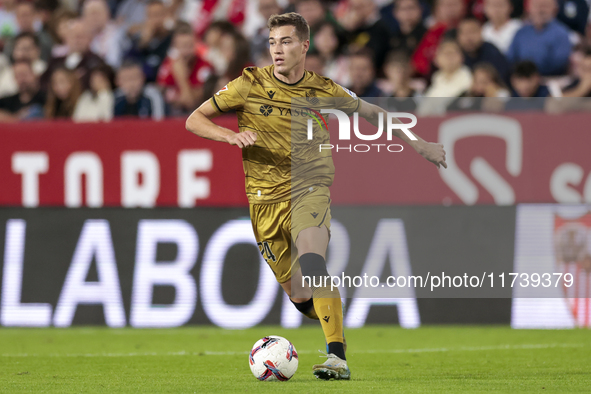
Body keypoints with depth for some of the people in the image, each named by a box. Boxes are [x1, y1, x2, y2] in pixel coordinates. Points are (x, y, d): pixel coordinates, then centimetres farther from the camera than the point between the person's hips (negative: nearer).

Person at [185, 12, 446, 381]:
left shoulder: (324, 90, -1)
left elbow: (371, 112, 17)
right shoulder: (251, 84, -3)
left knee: (310, 259, -31)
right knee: (299, 295, 1)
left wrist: (420, 145, 20)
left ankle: (338, 358, -34)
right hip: (264, 199, 2)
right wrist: (231, 135, -18)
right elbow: (195, 120, 2)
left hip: (309, 188, -2)